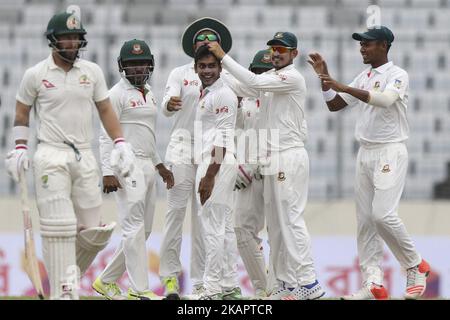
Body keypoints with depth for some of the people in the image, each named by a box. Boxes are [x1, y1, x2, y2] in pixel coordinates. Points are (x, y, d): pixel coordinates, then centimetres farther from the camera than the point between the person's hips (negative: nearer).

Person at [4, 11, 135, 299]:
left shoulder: (92, 71, 8)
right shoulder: (36, 75, 0)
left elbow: (105, 110, 12)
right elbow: (22, 113, 11)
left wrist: (120, 143, 0)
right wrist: (20, 148, 1)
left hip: (84, 156, 4)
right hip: (51, 156, -4)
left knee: (94, 230, 1)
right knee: (59, 227, -11)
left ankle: (69, 271, 23)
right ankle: (64, 290, -9)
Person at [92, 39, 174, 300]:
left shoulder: (149, 94, 18)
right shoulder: (118, 94, -7)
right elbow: (107, 135, -12)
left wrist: (160, 165, 23)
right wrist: (108, 172, -20)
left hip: (147, 167, 9)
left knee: (143, 230, 9)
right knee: (135, 229, -11)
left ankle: (107, 281, 18)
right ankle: (140, 290, -11)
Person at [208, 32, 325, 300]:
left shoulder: (293, 77, -12)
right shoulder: (270, 77, 17)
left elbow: (254, 82, -22)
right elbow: (242, 87, 13)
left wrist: (223, 56, -20)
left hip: (290, 157, -10)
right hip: (272, 157, 10)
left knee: (291, 219, -12)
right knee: (276, 223, 10)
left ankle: (309, 283, -13)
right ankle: (287, 283, 13)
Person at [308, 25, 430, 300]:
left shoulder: (398, 75, -9)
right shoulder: (364, 78, 14)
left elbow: (385, 99, -29)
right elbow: (334, 105, 17)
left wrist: (342, 87, -32)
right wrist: (325, 78, 2)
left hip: (390, 152, -8)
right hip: (365, 152, 8)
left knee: (383, 214, -18)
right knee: (365, 220, 2)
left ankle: (415, 266, 1)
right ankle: (373, 284, 2)